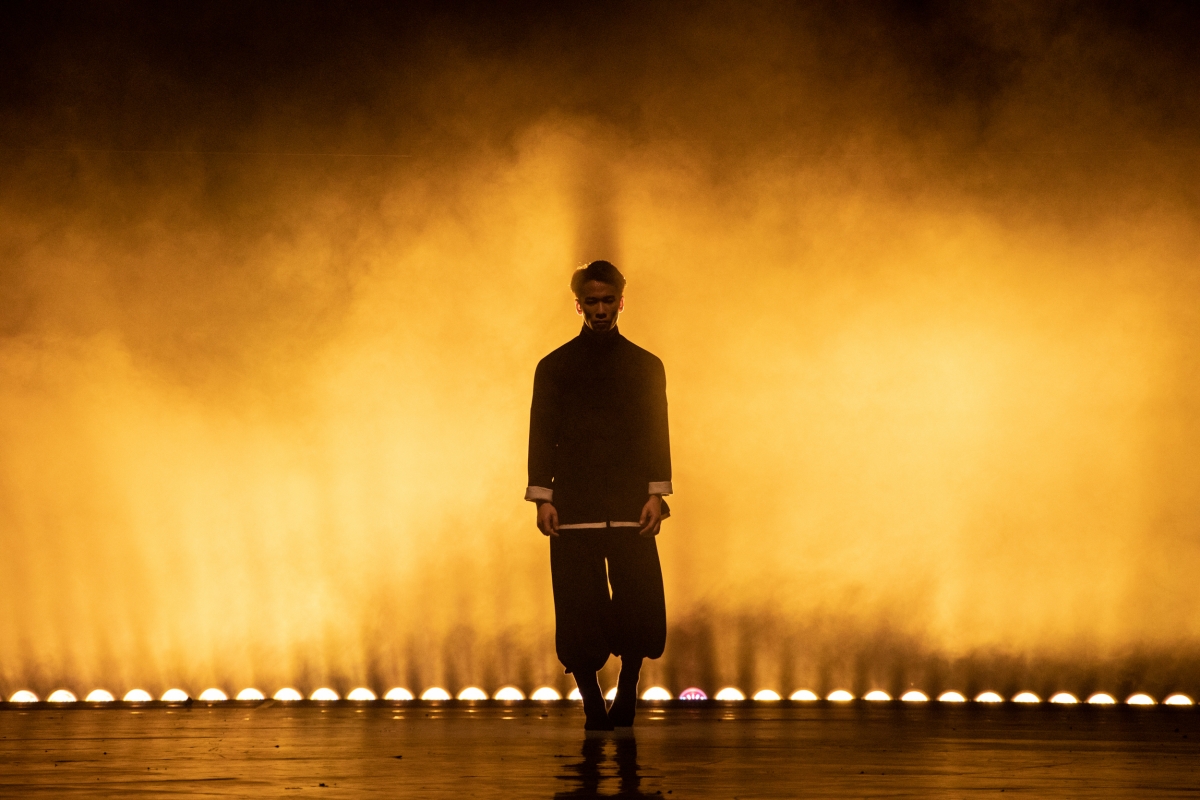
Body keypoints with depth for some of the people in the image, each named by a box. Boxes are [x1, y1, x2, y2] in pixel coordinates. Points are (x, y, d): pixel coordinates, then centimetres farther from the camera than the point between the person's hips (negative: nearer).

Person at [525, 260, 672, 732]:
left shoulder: (645, 366, 12)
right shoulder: (555, 367, 10)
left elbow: (657, 435, 9)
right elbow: (541, 435, 6)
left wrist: (656, 493, -2)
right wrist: (542, 498, -3)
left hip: (631, 510, 1)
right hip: (573, 511, 0)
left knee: (641, 608, -8)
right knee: (579, 612, -4)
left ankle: (627, 689, 14)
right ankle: (593, 706, 8)